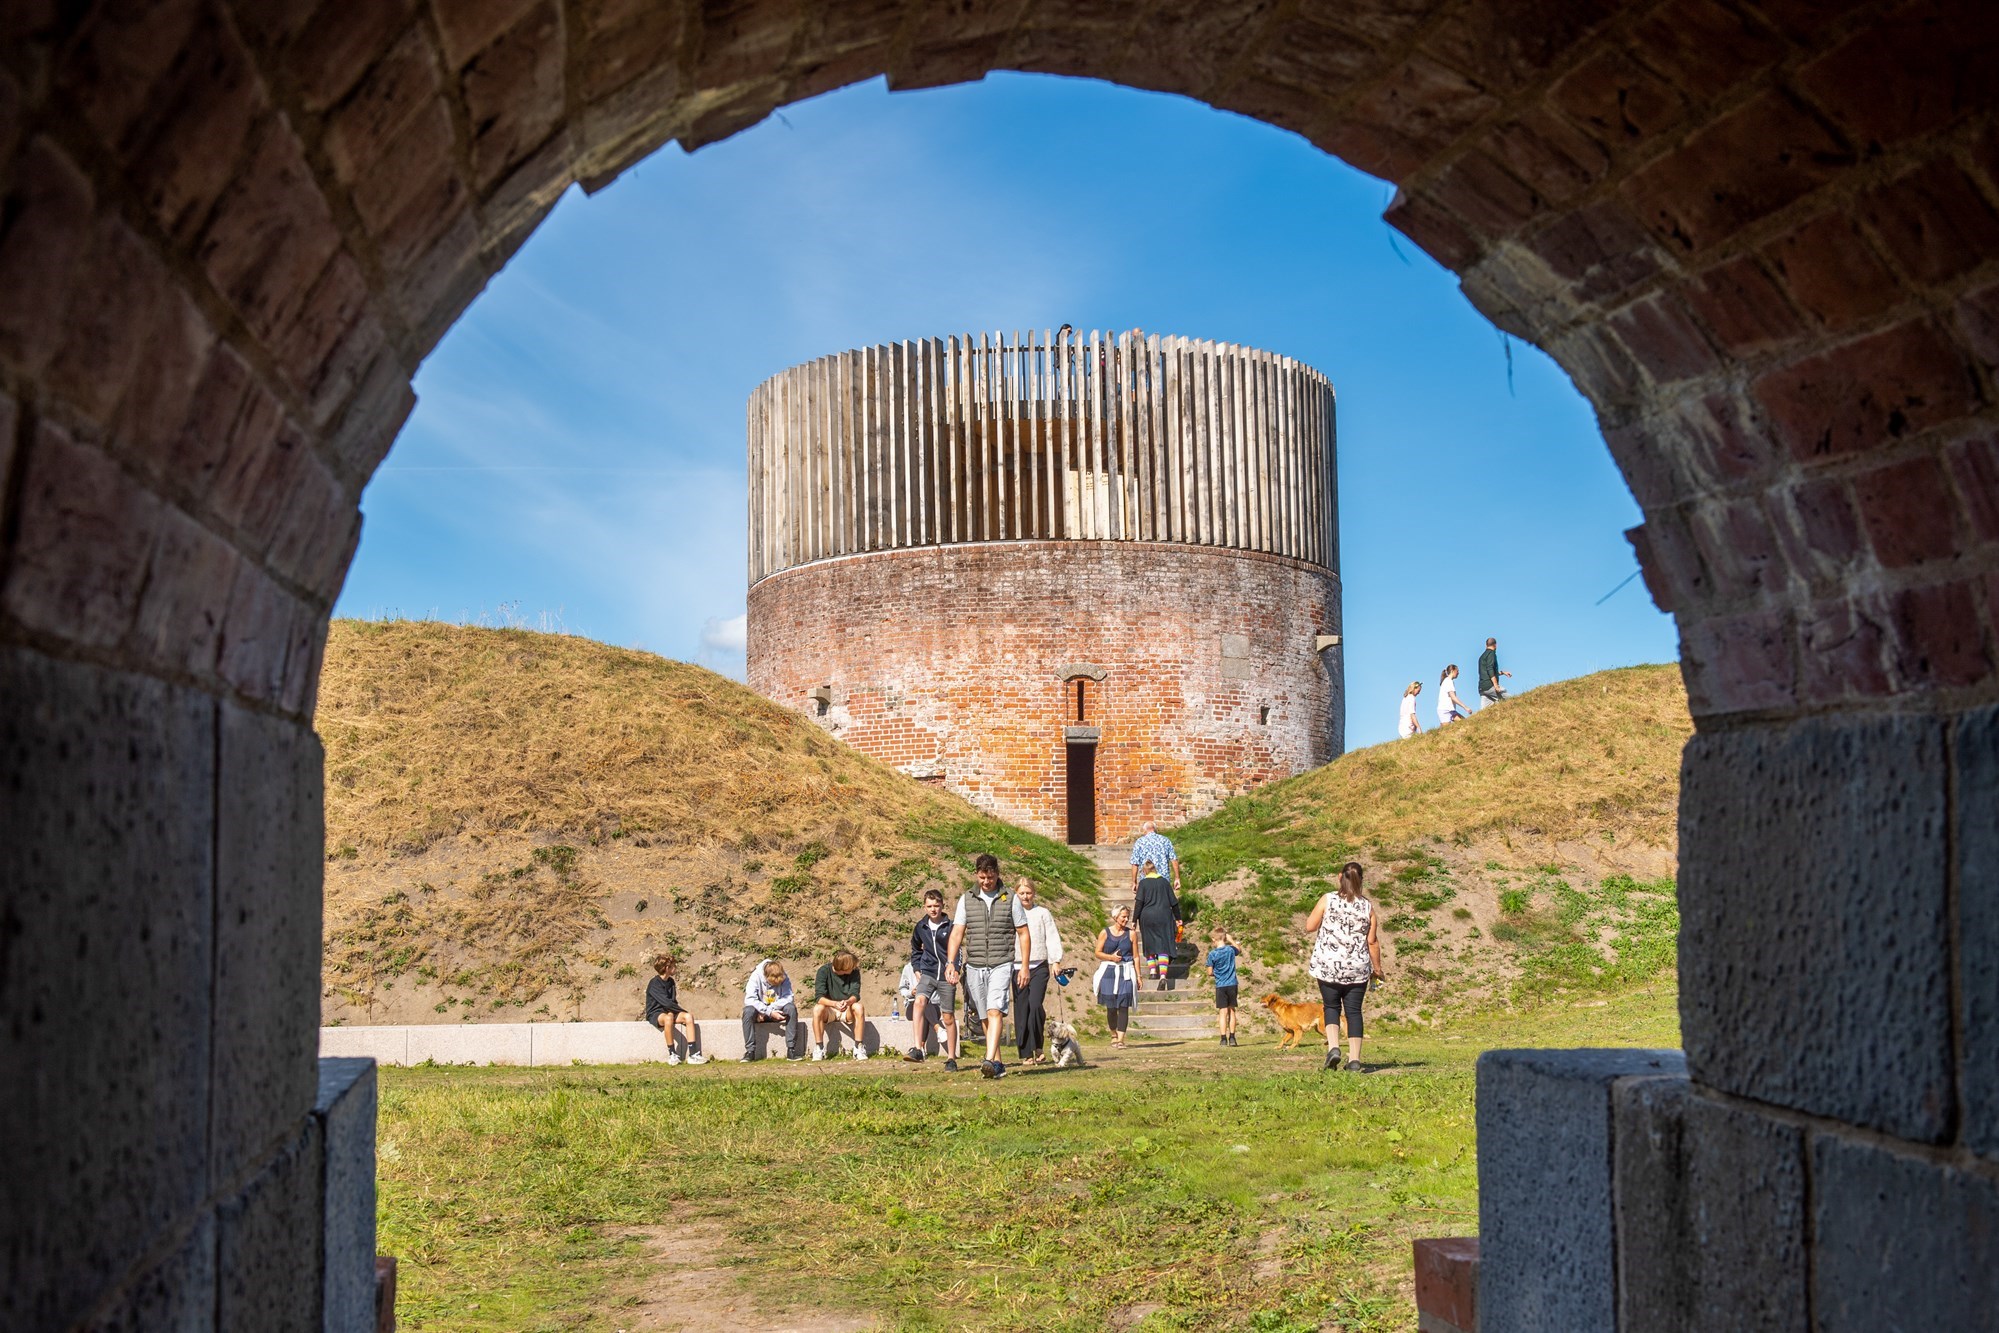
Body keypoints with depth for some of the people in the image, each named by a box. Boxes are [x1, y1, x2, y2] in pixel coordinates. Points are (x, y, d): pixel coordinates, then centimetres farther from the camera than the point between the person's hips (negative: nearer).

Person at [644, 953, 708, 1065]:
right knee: (668, 1018, -41)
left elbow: (672, 1001, 10)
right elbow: (666, 1002, -24)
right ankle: (671, 1054, -30)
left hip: (668, 1012, 7)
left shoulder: (670, 982, 10)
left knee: (689, 1017, -21)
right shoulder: (654, 984, -15)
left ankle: (692, 1054, -26)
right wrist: (683, 1011, -16)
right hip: (655, 1014, -7)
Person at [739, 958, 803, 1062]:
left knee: (791, 1008, -29)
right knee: (748, 1011, -35)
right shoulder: (756, 977, -18)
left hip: (776, 1011, 1)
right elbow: (749, 999, -26)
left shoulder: (784, 979, -12)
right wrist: (769, 1012, -34)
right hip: (759, 1011, -1)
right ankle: (750, 1051, -31)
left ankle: (791, 1050, -28)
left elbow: (788, 997, -21)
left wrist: (771, 1009, -30)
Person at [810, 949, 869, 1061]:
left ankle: (859, 1047, -25)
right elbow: (819, 997, -22)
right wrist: (834, 1004, -41)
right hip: (829, 1011, -1)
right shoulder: (824, 971, -15)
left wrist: (848, 1002, -42)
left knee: (859, 1007, -31)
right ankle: (819, 1048, -26)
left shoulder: (854, 972, -10)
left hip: (847, 1010, 1)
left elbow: (855, 995, -17)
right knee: (818, 1008, -34)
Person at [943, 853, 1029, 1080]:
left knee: (995, 1012, -19)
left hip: (1002, 965, -3)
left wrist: (1024, 965, -1)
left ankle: (990, 1061, -28)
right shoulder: (966, 900, 8)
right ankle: (998, 1064, 16)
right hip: (975, 966, 3)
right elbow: (957, 933, 4)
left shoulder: (1010, 899, 4)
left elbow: (1023, 933, 7)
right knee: (986, 1017, 8)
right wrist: (950, 963, -8)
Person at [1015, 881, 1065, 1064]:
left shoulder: (1043, 913, 7)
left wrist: (1055, 961, -4)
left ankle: (1037, 1047, 1)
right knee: (1021, 1011, 0)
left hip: (1039, 967, -1)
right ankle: (1025, 1054, 5)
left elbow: (1052, 937, 5)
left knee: (1035, 1005, -16)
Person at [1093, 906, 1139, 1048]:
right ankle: (1113, 1034, 26)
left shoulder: (1130, 933, 6)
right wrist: (1111, 957, -13)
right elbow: (1098, 953, 4)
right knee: (1111, 1007, 4)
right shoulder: (1105, 933, 3)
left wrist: (1138, 976, 6)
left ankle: (1120, 1039, -8)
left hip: (1126, 973, 0)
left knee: (1123, 1006, -9)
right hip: (1109, 972, 0)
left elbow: (1135, 956, 8)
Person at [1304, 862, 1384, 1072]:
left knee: (1331, 1007, 14)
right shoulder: (1367, 907, -2)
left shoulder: (1328, 900, -7)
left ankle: (1333, 1047, -7)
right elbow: (1372, 941, 1)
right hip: (1357, 968, 1)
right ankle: (1354, 1059, 5)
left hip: (1328, 966, -1)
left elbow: (1310, 926, -2)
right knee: (1353, 1011, 7)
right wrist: (1377, 968, 11)